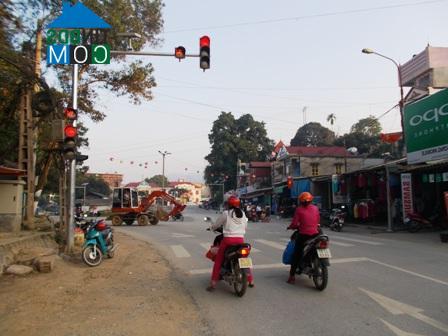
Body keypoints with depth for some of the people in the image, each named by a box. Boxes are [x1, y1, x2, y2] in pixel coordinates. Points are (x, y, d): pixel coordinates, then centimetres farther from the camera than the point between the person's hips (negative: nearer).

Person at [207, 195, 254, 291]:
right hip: (240, 239, 4)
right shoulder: (243, 214, 10)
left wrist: (212, 228, 26)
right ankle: (251, 281, 25)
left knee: (218, 260, 6)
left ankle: (213, 283, 2)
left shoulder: (226, 213, -3)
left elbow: (216, 225, 4)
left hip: (228, 239, -4)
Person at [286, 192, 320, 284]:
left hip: (303, 234, -3)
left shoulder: (299, 209, -6)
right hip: (315, 234, 4)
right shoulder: (315, 208, 5)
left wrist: (290, 227, 10)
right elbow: (318, 221, 13)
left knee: (296, 255, 5)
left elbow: (294, 223, -9)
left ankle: (292, 276, 6)